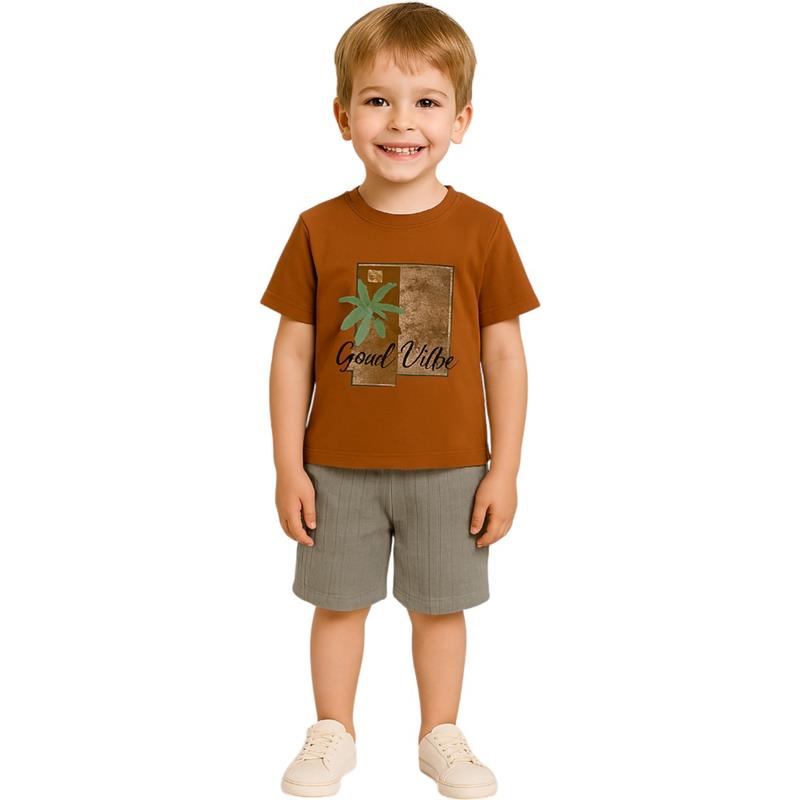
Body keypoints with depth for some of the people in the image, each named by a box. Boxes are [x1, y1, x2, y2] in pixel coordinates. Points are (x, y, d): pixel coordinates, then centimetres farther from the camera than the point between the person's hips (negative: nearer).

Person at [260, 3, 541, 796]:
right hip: (338, 468, 1)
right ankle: (333, 733, 35)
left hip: (449, 469, 0)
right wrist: (288, 467, -4)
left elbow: (504, 353, -3)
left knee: (440, 605, 13)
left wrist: (504, 469, -4)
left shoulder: (481, 230, -7)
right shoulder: (319, 230, -6)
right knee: (337, 602, 14)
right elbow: (293, 352, -2)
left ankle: (440, 735, 35)